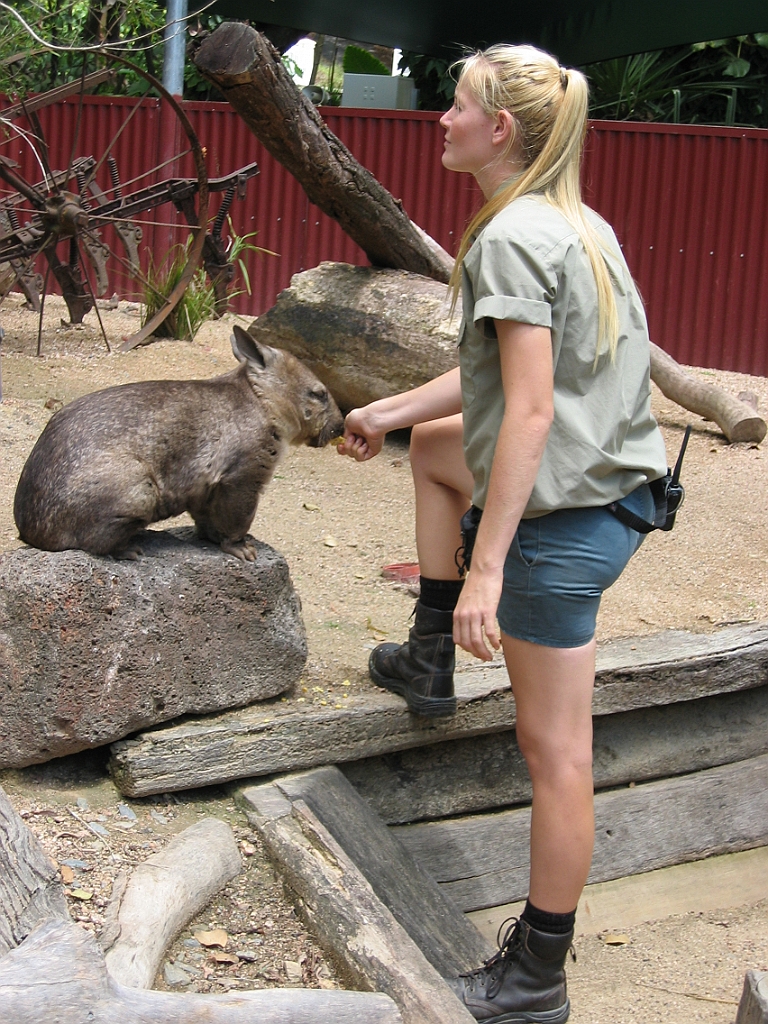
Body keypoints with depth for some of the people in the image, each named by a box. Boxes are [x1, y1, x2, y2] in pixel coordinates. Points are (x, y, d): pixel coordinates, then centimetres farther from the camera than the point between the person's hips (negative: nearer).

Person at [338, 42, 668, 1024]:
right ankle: (429, 661, 34)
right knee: (433, 445, 31)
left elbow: (529, 409, -24)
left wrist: (485, 568, -24)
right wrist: (388, 410, 27)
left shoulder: (512, 236, -18)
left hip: (563, 518, -10)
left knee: (554, 750, 0)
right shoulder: (581, 224, 11)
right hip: (617, 491, 10)